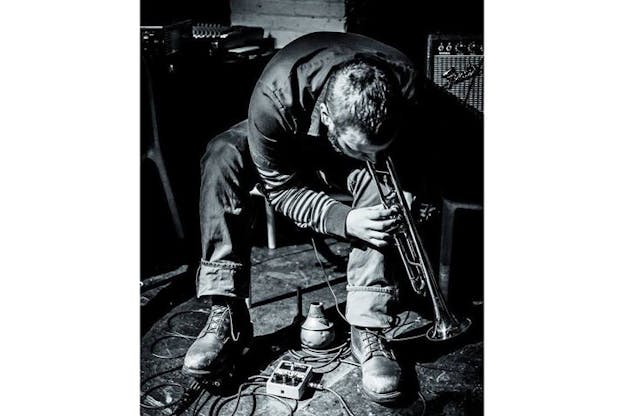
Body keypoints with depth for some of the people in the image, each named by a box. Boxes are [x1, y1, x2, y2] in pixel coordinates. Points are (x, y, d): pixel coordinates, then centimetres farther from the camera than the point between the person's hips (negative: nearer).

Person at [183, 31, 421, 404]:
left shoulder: (406, 84, -35)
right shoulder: (273, 99, -41)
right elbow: (283, 188, -28)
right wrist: (343, 221, -44)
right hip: (290, 145, 0)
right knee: (222, 156, -29)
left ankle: (369, 329, -29)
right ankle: (227, 317, -26)